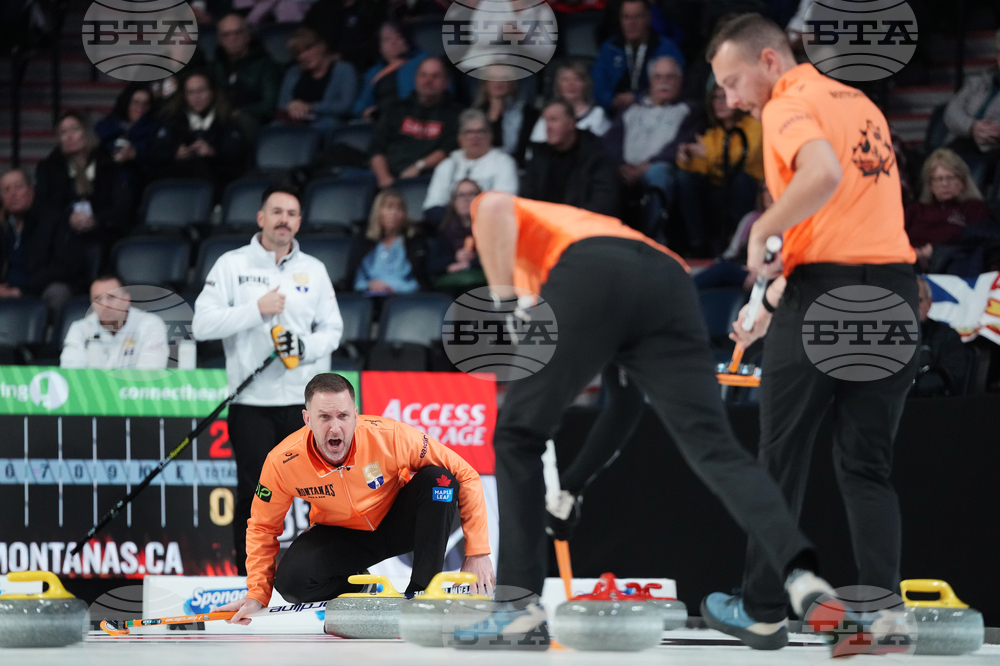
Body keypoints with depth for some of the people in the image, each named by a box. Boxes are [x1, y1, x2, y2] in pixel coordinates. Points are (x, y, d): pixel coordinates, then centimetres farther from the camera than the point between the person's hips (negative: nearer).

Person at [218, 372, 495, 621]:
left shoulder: (391, 436, -31)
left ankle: (422, 591, -19)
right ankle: (360, 589, 5)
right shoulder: (282, 462, -25)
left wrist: (477, 552, -25)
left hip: (398, 523, -1)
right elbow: (263, 527, -6)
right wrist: (257, 594, -13)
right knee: (292, 581, -28)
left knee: (438, 479, -30)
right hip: (343, 535, 1)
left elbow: (466, 477, -22)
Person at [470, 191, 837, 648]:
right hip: (673, 283, 4)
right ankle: (798, 570, -25)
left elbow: (492, 207, 6)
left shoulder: (526, 222, 34)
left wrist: (505, 302, 4)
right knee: (714, 448, -2)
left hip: (590, 281, -4)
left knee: (517, 436, 14)